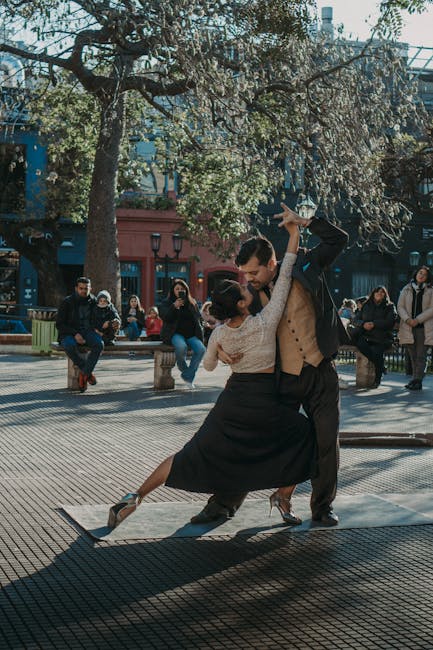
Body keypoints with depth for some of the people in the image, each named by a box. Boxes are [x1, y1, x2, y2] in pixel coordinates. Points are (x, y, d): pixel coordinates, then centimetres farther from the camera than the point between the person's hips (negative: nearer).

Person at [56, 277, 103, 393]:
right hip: (69, 333, -2)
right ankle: (88, 372, -16)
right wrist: (75, 334, -19)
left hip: (87, 332, 3)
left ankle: (83, 374, -21)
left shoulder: (93, 301, 5)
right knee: (70, 346, -37)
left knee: (99, 344, -30)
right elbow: (59, 324, -6)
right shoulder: (67, 302, -6)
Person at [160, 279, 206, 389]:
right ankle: (183, 368, -6)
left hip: (191, 334, 3)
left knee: (201, 349, -28)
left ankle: (188, 376, -16)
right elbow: (165, 318, -7)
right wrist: (174, 306, -18)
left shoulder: (192, 302, 17)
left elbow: (198, 318, 22)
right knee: (181, 347, -38)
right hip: (175, 333, -3)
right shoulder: (166, 303, 9)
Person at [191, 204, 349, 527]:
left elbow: (339, 239, 2)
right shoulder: (252, 295, 0)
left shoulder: (303, 267, -4)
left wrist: (304, 221, -10)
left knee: (327, 442, 3)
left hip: (322, 374, -1)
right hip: (283, 381, 1)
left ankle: (323, 505, 22)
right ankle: (224, 502, 12)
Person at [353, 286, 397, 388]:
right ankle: (379, 364, -17)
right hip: (366, 336, 3)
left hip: (382, 338, -3)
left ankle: (377, 380, -17)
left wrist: (374, 324, -15)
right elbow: (356, 320, 16)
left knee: (376, 351, -33)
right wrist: (363, 324, -7)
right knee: (360, 344, -33)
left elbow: (390, 322, -7)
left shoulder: (390, 307, 9)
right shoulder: (366, 306, 20)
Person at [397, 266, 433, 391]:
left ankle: (418, 380, -6)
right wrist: (407, 319, -12)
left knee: (421, 356, -4)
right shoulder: (406, 290, 11)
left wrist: (417, 320, -14)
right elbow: (400, 306, 5)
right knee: (413, 356, 6)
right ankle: (415, 379, 11)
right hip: (408, 328, 2)